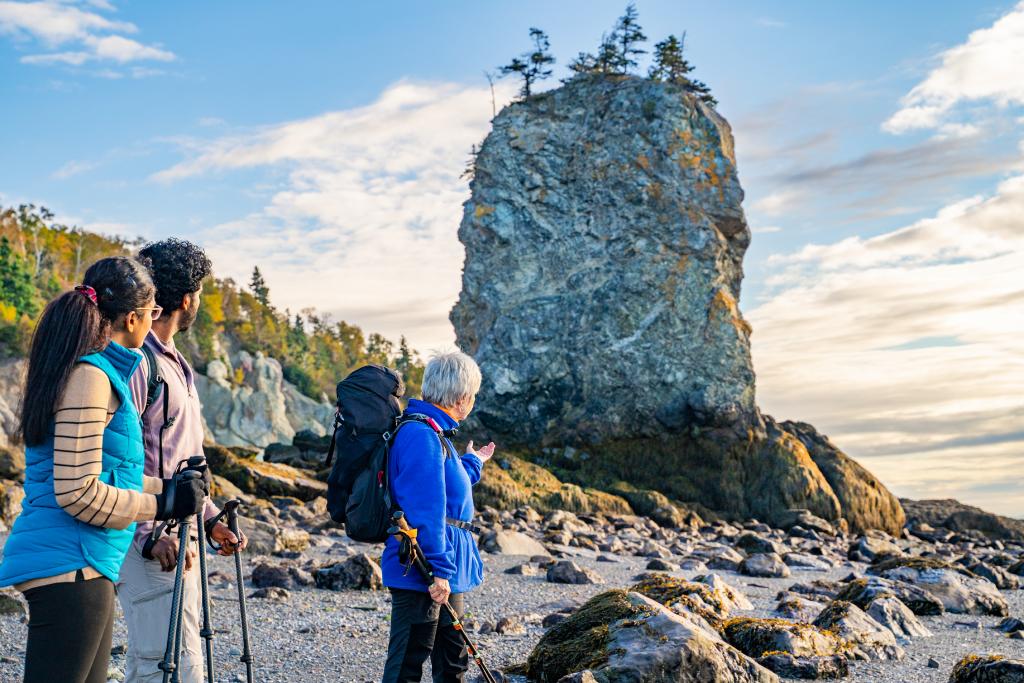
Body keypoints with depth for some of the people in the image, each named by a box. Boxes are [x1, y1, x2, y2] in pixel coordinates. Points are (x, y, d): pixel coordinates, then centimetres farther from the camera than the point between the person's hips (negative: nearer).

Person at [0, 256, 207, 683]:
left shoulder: (92, 370, 14)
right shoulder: (90, 376, -16)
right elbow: (77, 493, -19)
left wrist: (164, 486, 20)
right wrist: (161, 504, -11)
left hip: (87, 567, 10)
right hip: (70, 567, -10)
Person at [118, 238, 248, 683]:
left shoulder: (175, 364, 18)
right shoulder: (135, 360, -13)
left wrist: (210, 519, 19)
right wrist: (150, 535, -24)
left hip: (178, 538, 10)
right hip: (150, 544, -10)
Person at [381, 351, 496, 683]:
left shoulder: (434, 433, 14)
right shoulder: (421, 436, -19)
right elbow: (425, 509, -25)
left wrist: (473, 462, 42)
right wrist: (438, 571, -25)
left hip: (444, 573, 11)